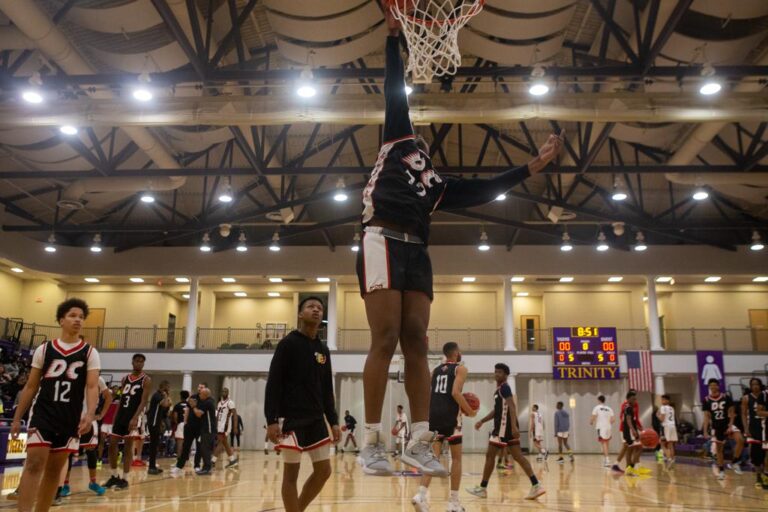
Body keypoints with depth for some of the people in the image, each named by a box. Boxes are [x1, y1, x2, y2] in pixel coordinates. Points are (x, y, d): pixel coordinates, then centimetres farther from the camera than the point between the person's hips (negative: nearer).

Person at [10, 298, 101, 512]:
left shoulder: (90, 353, 1)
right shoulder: (44, 349, 4)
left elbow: (92, 387, -7)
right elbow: (30, 386, 9)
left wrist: (90, 414, -22)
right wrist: (17, 418, 7)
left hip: (70, 419, 1)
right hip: (42, 414, -1)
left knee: (55, 469, 9)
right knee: (34, 464, -11)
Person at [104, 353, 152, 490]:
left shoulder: (146, 380, -6)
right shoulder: (125, 378, 12)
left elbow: (144, 401, -14)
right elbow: (121, 398, 16)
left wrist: (135, 418, -25)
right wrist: (116, 415, 10)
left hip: (134, 416, -6)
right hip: (121, 414, 6)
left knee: (128, 446, -3)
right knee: (112, 444, 6)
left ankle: (124, 479, 5)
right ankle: (115, 476, 20)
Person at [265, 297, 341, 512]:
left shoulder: (323, 349, 14)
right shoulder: (288, 343, -5)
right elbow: (273, 384, -10)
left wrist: (333, 421, 11)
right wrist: (272, 419, -17)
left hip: (317, 419, 7)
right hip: (292, 419, -7)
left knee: (323, 471, 7)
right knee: (291, 473, -1)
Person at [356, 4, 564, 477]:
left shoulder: (440, 185, 27)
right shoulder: (400, 139, 20)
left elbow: (486, 191, 21)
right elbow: (396, 93, 19)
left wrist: (531, 168, 18)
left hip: (417, 251, 5)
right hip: (383, 242, -5)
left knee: (416, 343, -3)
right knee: (386, 340, -13)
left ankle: (420, 444, -2)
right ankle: (372, 443, -9)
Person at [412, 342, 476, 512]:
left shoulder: (435, 370, 19)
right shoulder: (460, 369, 1)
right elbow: (456, 392, -14)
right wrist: (470, 412, -4)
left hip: (434, 414, 5)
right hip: (450, 415, -5)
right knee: (456, 457, 8)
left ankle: (421, 494, -16)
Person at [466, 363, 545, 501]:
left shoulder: (504, 388, -10)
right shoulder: (499, 390, 20)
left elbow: (512, 407, -21)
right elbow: (496, 411, 29)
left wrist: (514, 426, -29)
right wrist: (482, 421, 25)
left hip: (505, 426, -10)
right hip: (503, 426, 10)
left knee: (490, 455, -2)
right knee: (518, 456, 5)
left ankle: (482, 488, 6)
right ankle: (536, 485, -1)